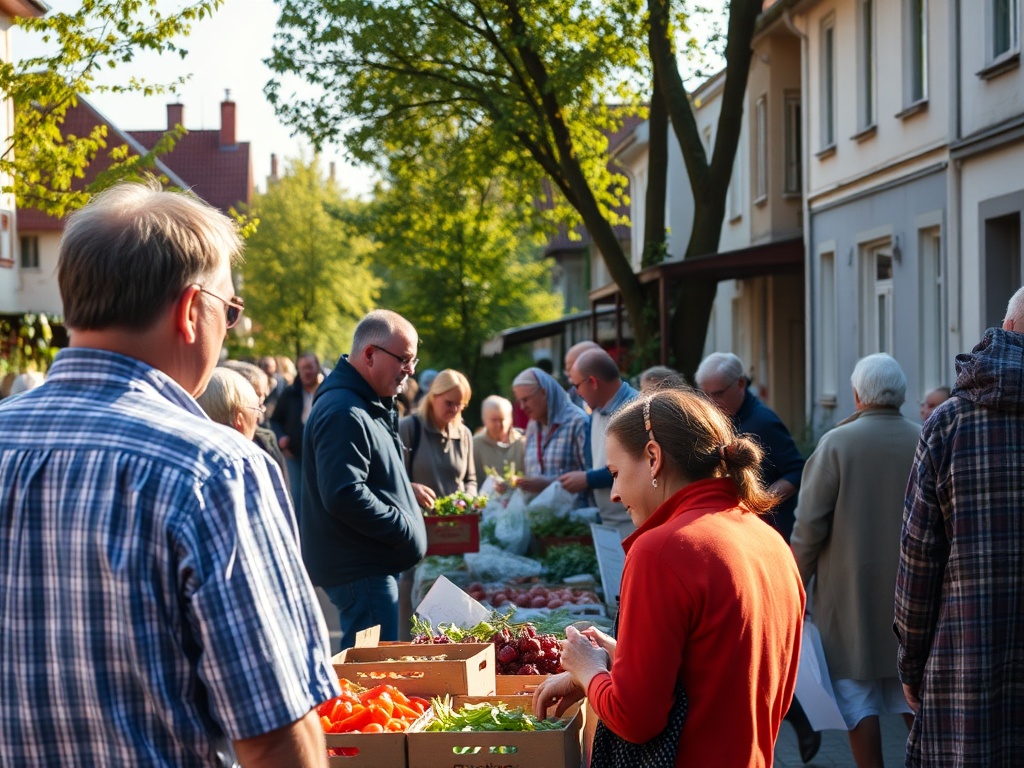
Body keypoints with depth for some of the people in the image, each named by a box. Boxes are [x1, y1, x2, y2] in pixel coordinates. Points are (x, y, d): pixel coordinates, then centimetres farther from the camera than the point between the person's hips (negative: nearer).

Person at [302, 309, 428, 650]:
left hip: (374, 560, 11)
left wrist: (406, 490, 13)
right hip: (360, 568, -11)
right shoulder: (343, 413, -20)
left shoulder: (372, 404, 15)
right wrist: (407, 531, -19)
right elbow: (344, 496, -28)